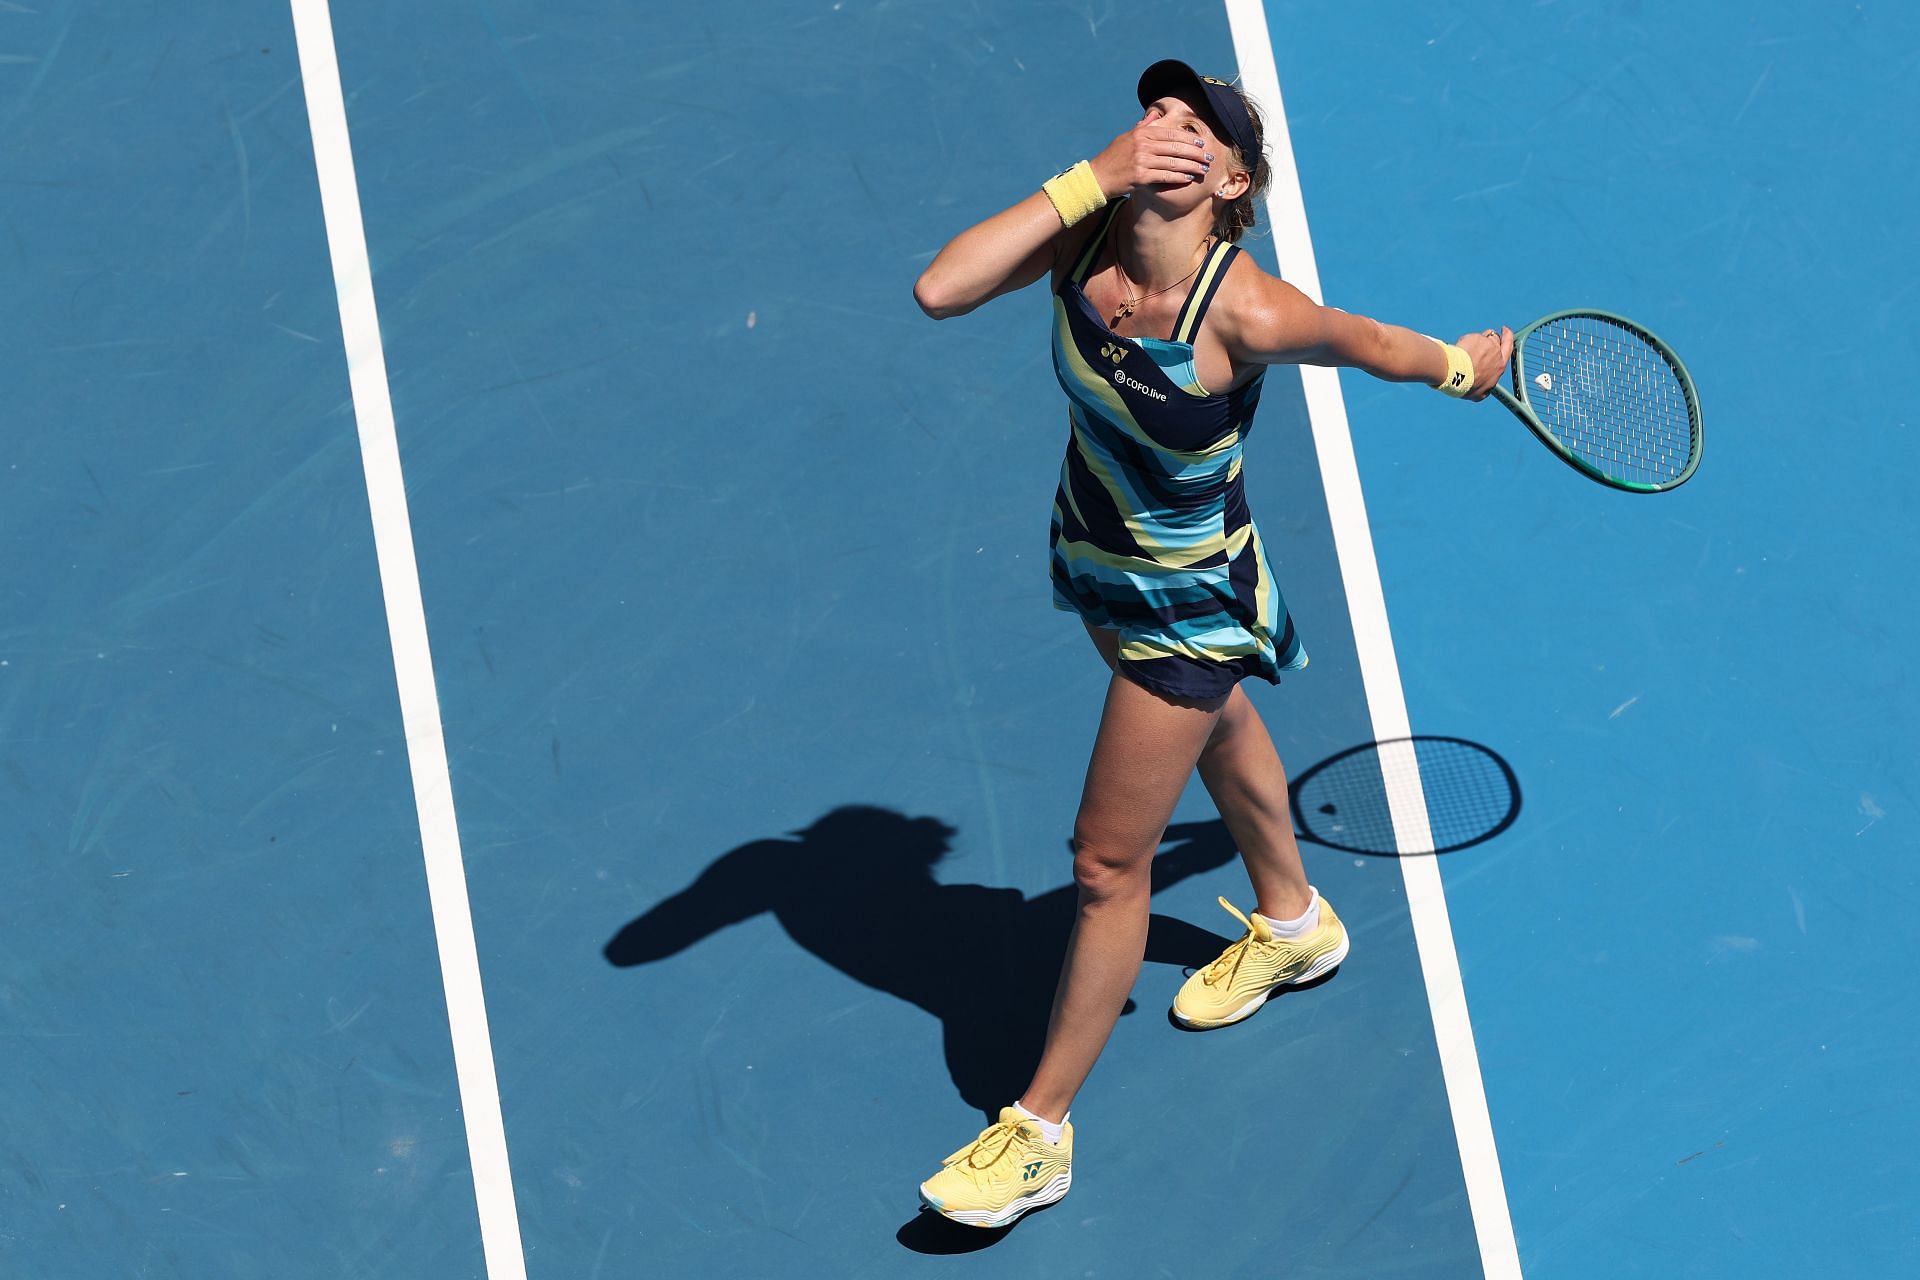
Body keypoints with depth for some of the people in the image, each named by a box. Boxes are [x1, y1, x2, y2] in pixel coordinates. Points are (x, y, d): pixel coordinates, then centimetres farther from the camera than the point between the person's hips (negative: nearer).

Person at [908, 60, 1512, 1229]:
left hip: (1191, 601, -7)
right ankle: (1293, 922, 62)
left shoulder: (1246, 313, -34)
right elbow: (940, 290, -34)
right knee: (1218, 727, 33)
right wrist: (1093, 174, -36)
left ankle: (1041, 1132, 18)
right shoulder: (1088, 232, -20)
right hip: (1101, 563, 7)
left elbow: (1365, 341, -14)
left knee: (1107, 863, 2)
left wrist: (1464, 366, 7)